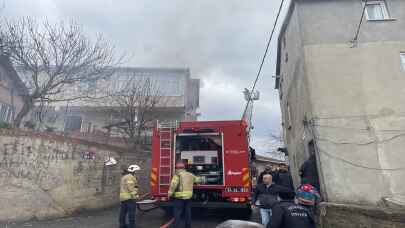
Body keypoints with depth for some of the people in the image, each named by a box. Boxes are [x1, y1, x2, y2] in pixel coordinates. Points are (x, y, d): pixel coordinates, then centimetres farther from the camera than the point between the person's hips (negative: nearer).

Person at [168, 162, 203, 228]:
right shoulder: (190, 175, 12)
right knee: (188, 213, 14)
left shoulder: (177, 175, -7)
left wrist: (170, 194, -14)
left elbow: (173, 185, -21)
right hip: (188, 197, 6)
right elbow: (198, 179, 27)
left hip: (179, 197, -6)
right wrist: (202, 179, 47)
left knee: (177, 214, 1)